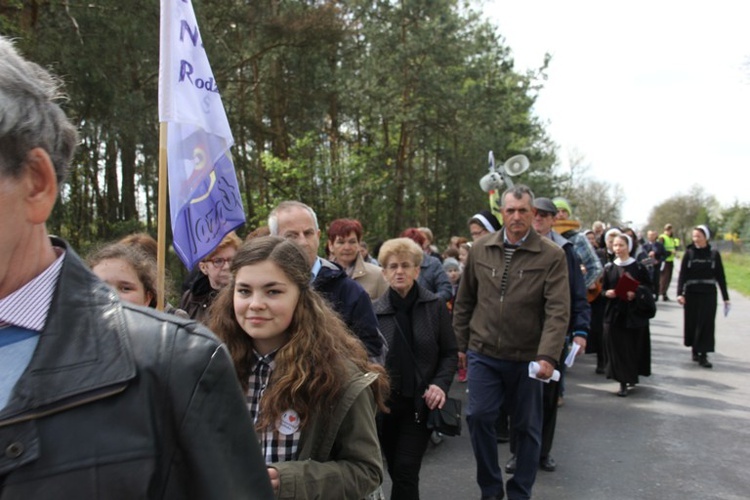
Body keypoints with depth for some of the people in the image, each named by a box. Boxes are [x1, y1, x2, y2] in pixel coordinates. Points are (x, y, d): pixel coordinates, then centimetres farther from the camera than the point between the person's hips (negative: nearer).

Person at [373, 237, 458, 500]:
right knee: (397, 472, 13)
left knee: (406, 471, -5)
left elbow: (450, 353, 2)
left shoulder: (435, 306, -3)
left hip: (420, 403, -1)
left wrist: (441, 384, -13)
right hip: (385, 402, 2)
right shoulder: (375, 310, -3)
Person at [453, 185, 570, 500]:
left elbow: (558, 311, -14)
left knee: (527, 427, 11)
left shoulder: (552, 256, -7)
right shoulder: (480, 249, 2)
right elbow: (464, 301, 10)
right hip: (483, 353, 2)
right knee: (478, 416, -2)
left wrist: (548, 356, -24)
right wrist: (461, 344, 10)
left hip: (527, 358, -1)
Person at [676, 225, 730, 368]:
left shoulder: (714, 254, 1)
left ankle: (703, 355, -1)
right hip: (691, 294, 1)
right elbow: (682, 275, -4)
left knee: (707, 324, -3)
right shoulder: (689, 253, 0)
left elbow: (720, 277, 4)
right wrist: (680, 293, -15)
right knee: (692, 323, 7)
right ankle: (695, 350, 23)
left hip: (709, 294, 0)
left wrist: (725, 297, 4)